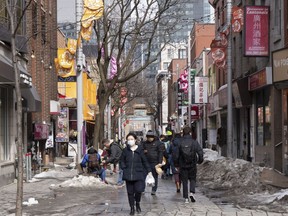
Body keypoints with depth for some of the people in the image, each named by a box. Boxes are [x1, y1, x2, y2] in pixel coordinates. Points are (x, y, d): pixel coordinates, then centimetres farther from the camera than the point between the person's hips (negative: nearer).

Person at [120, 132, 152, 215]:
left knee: (139, 190, -12)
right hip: (128, 174, 1)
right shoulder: (125, 150, 5)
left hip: (138, 174, -1)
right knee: (130, 192, 5)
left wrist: (149, 171, 6)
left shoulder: (139, 150, 2)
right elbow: (122, 161, 13)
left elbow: (145, 161, 8)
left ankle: (137, 204, 15)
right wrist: (124, 168, -1)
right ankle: (132, 208, 17)